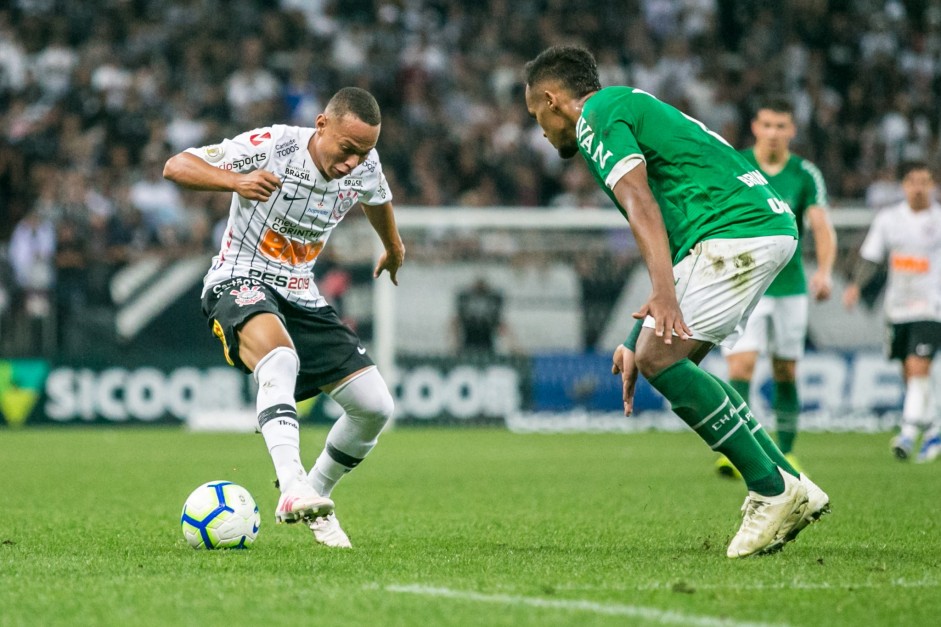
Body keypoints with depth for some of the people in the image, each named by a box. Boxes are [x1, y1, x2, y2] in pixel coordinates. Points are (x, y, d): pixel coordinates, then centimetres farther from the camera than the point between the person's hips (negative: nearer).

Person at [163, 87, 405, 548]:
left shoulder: (364, 165, -3)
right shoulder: (272, 146, -18)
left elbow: (377, 199, 24)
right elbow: (175, 167, -19)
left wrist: (393, 248, 42)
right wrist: (235, 180, -36)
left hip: (301, 296, 6)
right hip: (239, 283, -6)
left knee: (376, 406, -3)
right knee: (280, 358, -40)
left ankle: (314, 500, 20)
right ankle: (292, 487, -55)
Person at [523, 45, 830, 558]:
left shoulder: (596, 116, 0)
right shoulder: (629, 108, 30)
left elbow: (641, 205, -18)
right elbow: (669, 244, 31)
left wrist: (663, 294, -30)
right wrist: (638, 341, 31)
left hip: (737, 231, -10)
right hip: (767, 225, 10)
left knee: (662, 360, -13)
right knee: (665, 358, 13)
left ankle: (774, 490, -11)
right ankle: (791, 487, 10)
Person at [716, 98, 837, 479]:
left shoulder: (806, 175, 0)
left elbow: (822, 226, -9)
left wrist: (825, 270, -25)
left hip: (789, 287, 2)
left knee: (786, 373, 9)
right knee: (741, 366, -16)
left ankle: (785, 453, 21)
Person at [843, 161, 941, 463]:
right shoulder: (888, 218, 6)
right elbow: (871, 257, 7)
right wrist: (856, 285, -8)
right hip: (898, 305, 4)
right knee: (909, 373, 8)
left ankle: (908, 433, -19)